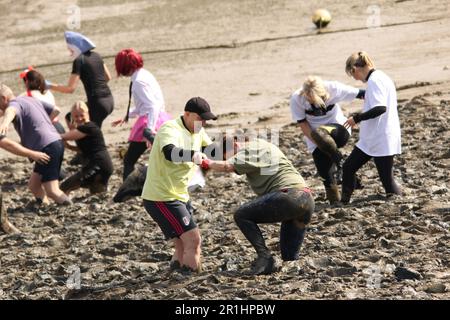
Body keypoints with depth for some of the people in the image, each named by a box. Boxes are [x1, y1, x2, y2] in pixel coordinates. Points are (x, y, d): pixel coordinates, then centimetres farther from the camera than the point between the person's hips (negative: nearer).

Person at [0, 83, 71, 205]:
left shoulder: (15, 103, -8)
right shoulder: (30, 99, 21)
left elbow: (11, 111, -36)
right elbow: (56, 110, 27)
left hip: (47, 148, -10)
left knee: (52, 191, -12)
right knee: (33, 185, 15)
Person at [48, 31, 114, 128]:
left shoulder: (79, 60, -10)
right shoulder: (96, 56, 11)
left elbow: (70, 88, -14)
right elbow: (108, 77, 20)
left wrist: (49, 85, -6)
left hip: (97, 104, -8)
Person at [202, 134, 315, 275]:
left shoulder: (252, 149, -2)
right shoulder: (260, 145, 26)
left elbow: (226, 166, -15)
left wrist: (207, 163, 0)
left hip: (289, 194, -10)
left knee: (242, 215, -6)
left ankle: (264, 257, -13)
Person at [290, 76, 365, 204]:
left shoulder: (333, 88, -20)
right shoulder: (297, 99, -18)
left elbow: (360, 94, -12)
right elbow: (303, 125, -12)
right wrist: (320, 145, -18)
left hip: (339, 131, -2)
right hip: (316, 141, 2)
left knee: (319, 133, -36)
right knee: (327, 175, -4)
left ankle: (339, 162, -16)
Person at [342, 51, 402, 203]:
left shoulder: (374, 80, -17)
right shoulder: (381, 77, 14)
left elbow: (380, 108, -27)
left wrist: (357, 118, -18)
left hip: (382, 140, -10)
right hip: (370, 139, 10)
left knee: (387, 179, -7)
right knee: (348, 167, 11)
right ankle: (344, 204, 17)